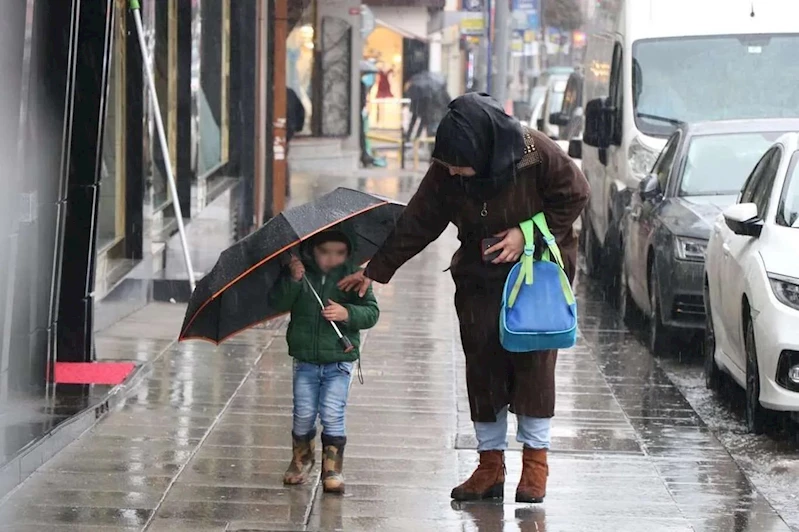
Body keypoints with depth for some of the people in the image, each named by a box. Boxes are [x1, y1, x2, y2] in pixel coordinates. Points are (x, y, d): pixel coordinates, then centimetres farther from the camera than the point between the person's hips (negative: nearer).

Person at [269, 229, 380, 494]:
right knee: (303, 415, 4)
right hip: (305, 360, 1)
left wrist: (347, 314, -24)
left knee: (332, 415, -9)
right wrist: (292, 280, -23)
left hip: (339, 361, -1)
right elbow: (278, 303, -7)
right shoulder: (301, 273, 0)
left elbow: (371, 312, -6)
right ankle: (301, 460, 29)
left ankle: (332, 469, 2)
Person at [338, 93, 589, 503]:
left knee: (534, 358, -8)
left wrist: (528, 234, -19)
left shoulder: (537, 154, -24)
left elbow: (574, 196, -10)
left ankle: (535, 460, 3)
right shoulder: (445, 174, -13)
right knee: (483, 362, -1)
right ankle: (490, 464, 7)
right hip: (480, 277, 3)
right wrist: (374, 272, -3)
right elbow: (416, 224, -4)